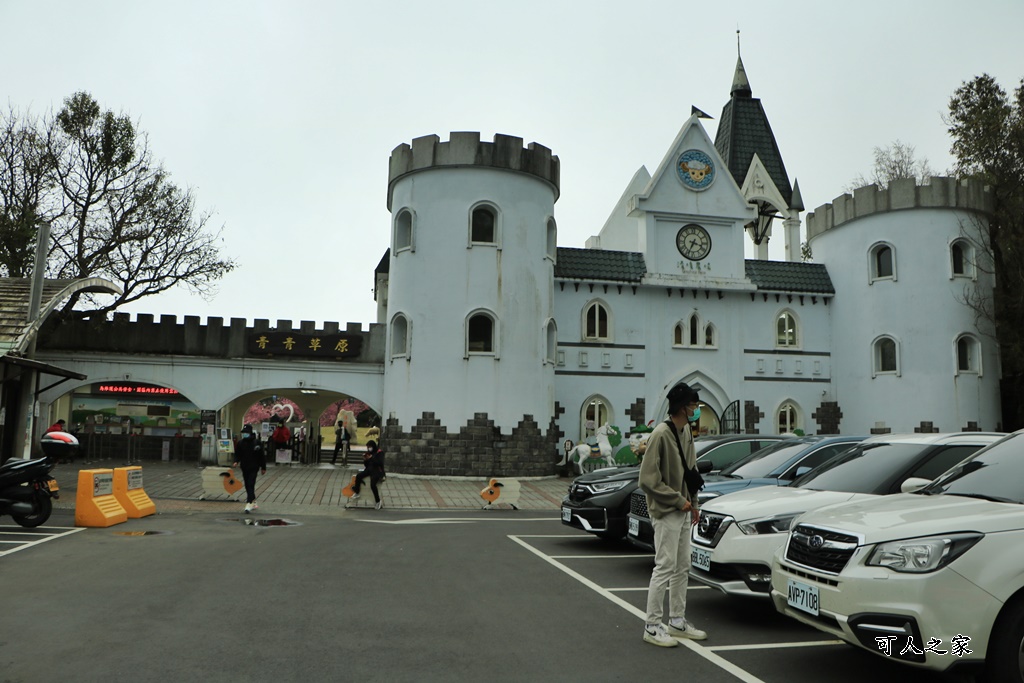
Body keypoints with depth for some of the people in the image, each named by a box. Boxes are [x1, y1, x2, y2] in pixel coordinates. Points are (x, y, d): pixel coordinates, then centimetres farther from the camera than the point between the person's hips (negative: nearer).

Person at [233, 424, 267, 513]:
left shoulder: (256, 443, -6)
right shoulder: (240, 443, 3)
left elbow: (262, 456, -1)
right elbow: (237, 454, 10)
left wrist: (263, 468, 1)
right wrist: (236, 461, -12)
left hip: (253, 468, -5)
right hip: (244, 468, 5)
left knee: (251, 485, -14)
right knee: (248, 486, 11)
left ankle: (249, 504, -18)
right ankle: (253, 502, 26)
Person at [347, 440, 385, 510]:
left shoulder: (380, 453, -5)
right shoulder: (369, 453, 12)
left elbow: (380, 463, -20)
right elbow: (366, 465, 16)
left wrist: (371, 458, -22)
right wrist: (365, 460, -4)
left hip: (378, 471, -7)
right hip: (369, 470, 7)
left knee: (372, 484, -30)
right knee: (358, 476, -17)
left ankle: (378, 501, -18)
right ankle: (356, 493, -3)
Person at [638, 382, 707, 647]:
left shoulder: (685, 432, 8)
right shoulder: (661, 434, -19)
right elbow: (648, 479, -20)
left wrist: (693, 503, 10)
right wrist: (678, 500, -16)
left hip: (683, 512, 9)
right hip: (666, 513, -9)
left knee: (682, 568, 15)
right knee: (665, 568, -4)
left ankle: (677, 621, 26)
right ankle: (653, 626, 6)